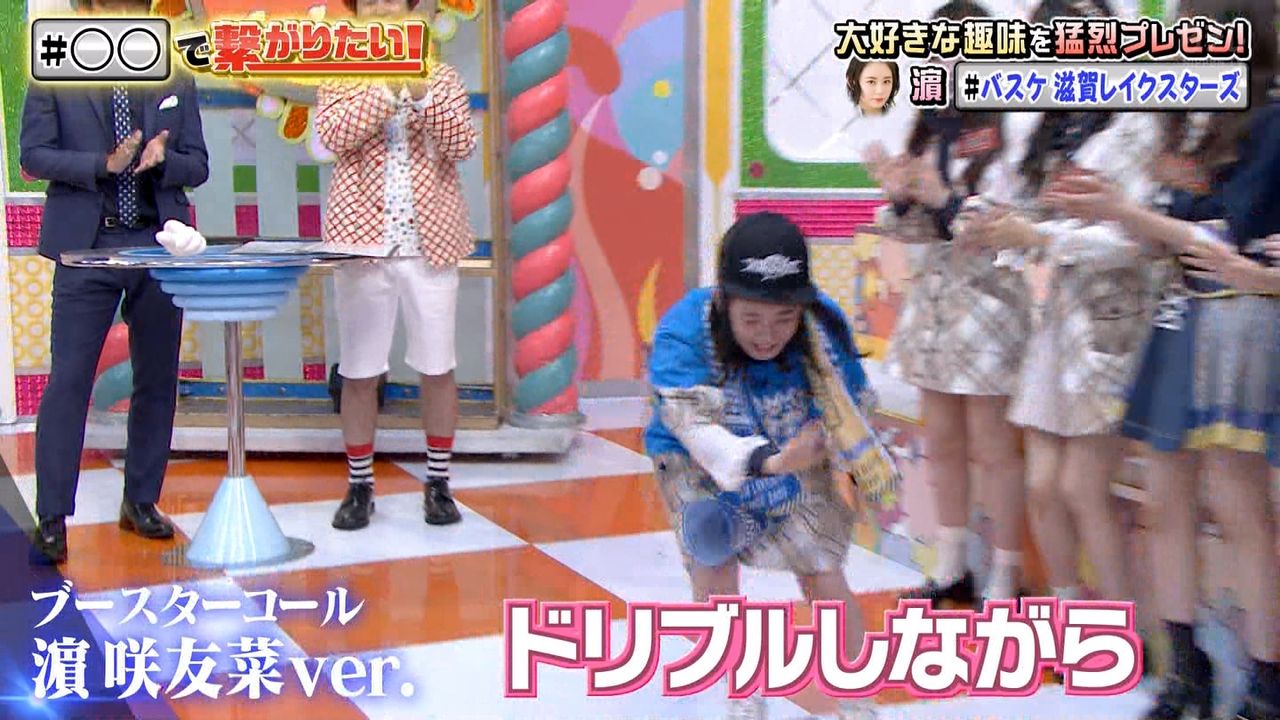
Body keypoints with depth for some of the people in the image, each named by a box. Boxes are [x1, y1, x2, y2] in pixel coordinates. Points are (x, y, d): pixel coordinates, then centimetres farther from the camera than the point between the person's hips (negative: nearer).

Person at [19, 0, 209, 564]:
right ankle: (52, 518, 0)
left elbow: (197, 167, 9)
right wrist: (103, 165, -16)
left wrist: (162, 160, -12)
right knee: (69, 381, -6)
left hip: (159, 245, 3)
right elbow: (34, 156, -3)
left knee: (157, 381, 8)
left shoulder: (176, 84, 12)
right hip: (86, 247, -3)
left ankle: (141, 503, 21)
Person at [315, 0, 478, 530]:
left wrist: (425, 93, -19)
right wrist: (389, 90, -20)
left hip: (430, 242, 1)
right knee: (359, 370, 3)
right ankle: (359, 486, 15)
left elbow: (463, 145, -5)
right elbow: (332, 134, -12)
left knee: (437, 367, 4)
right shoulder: (340, 77, 6)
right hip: (362, 241, 0)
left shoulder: (442, 76, 8)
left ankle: (438, 483, 17)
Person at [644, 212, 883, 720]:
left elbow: (854, 405, -6)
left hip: (798, 468, 2)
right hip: (701, 470, -1)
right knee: (713, 578, -10)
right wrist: (768, 461, -65)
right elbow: (695, 427, -49)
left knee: (825, 579, -1)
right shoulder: (682, 333, -36)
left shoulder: (825, 324, -25)